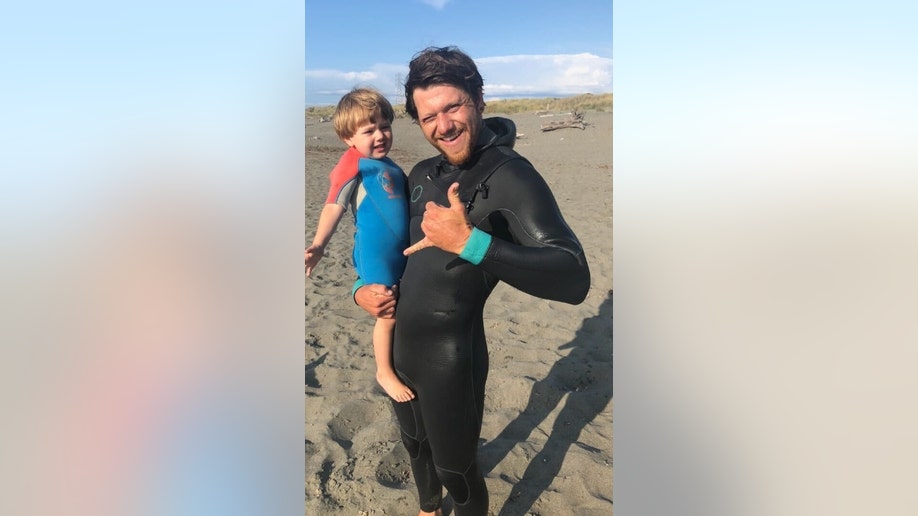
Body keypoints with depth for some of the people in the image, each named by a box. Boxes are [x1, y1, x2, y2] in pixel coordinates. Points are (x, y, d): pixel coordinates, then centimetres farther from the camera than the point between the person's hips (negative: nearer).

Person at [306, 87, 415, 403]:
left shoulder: (389, 166, 11)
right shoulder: (355, 163, -13)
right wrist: (319, 244, -30)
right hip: (376, 255, -7)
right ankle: (384, 373, 27)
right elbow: (334, 206, -19)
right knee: (388, 316, 4)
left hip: (402, 253, 8)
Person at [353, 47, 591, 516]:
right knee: (416, 446, 30)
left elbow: (574, 279, -32)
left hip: (450, 359, -8)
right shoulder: (424, 174, 5)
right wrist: (363, 287, -1)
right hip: (400, 349, 8)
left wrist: (469, 242, -41)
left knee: (457, 469, 15)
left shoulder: (509, 175, -20)